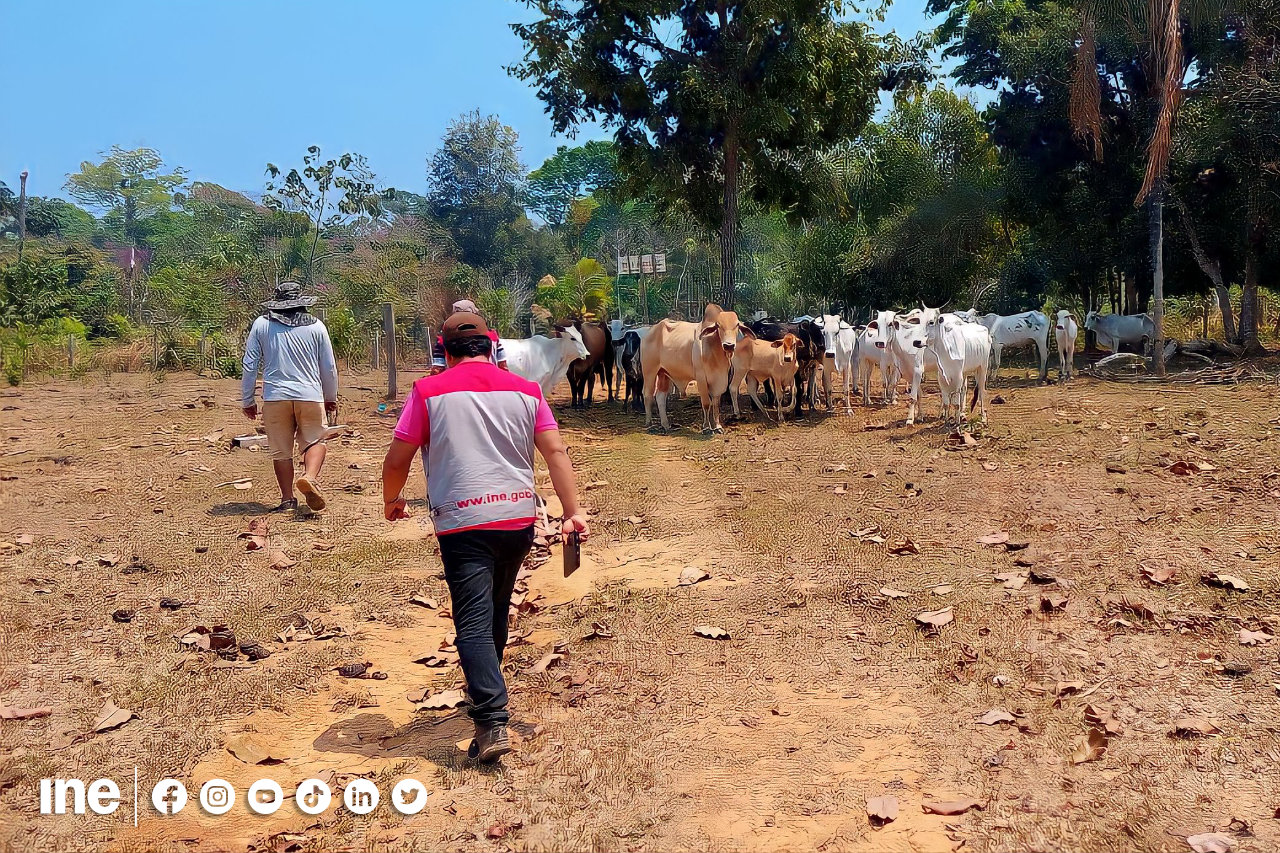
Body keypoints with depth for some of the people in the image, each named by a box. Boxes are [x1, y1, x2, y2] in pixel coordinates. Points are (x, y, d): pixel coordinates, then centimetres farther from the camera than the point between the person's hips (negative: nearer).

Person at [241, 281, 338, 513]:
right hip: (310, 395, 0)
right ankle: (310, 477, -15)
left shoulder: (261, 324, 5)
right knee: (315, 440, 12)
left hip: (275, 396, 0)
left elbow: (250, 365, 4)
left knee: (281, 450, 11)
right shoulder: (316, 326, 5)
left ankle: (287, 499, 13)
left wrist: (248, 400, 14)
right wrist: (331, 398, 23)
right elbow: (329, 367, 9)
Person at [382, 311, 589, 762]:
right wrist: (573, 511, 0)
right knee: (496, 612, 23)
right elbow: (555, 452, 1)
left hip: (463, 523, -4)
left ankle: (492, 723, -16)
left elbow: (397, 459, 0)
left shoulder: (429, 391, 0)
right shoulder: (525, 390, 8)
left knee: (474, 622, -4)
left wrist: (391, 500, 18)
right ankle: (485, 691, 41)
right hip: (520, 517, 4)